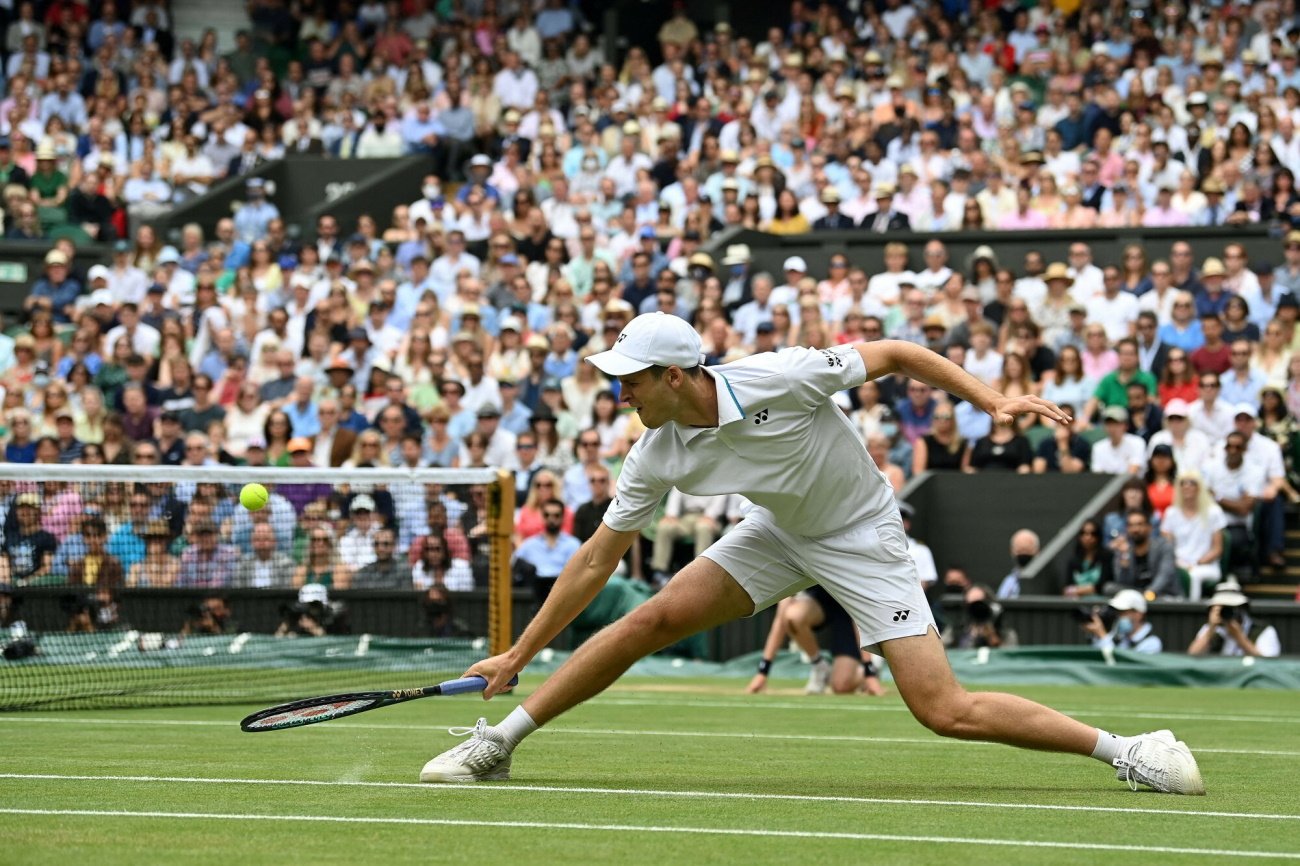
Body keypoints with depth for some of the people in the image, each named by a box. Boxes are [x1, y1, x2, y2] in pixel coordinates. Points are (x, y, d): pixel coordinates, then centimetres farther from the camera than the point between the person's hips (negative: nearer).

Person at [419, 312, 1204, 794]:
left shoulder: (779, 379, -30)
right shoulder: (659, 456, -13)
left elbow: (895, 355, -19)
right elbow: (598, 561, -5)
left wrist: (995, 400, -28)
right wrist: (519, 654, -5)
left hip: (862, 539, -5)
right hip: (782, 532, 5)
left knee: (947, 711, -17)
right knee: (653, 620, -7)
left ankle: (1125, 750, -8)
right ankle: (498, 743, 4)